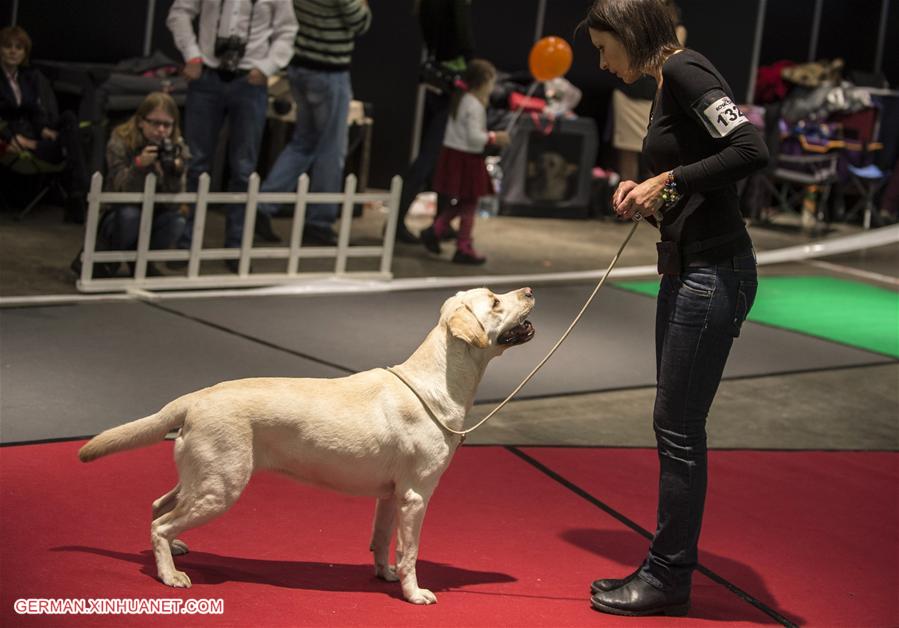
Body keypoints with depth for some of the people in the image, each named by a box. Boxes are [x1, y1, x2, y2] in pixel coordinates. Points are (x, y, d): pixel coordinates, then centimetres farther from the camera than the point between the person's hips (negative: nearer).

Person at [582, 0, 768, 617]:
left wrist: (668, 181, -17)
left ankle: (669, 579, 9)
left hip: (714, 273, -10)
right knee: (675, 425, 14)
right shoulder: (666, 85, 16)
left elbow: (751, 150, -24)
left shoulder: (685, 70, -13)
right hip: (685, 268, 10)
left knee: (678, 426, -2)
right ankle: (668, 570, 24)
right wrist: (645, 195, 4)